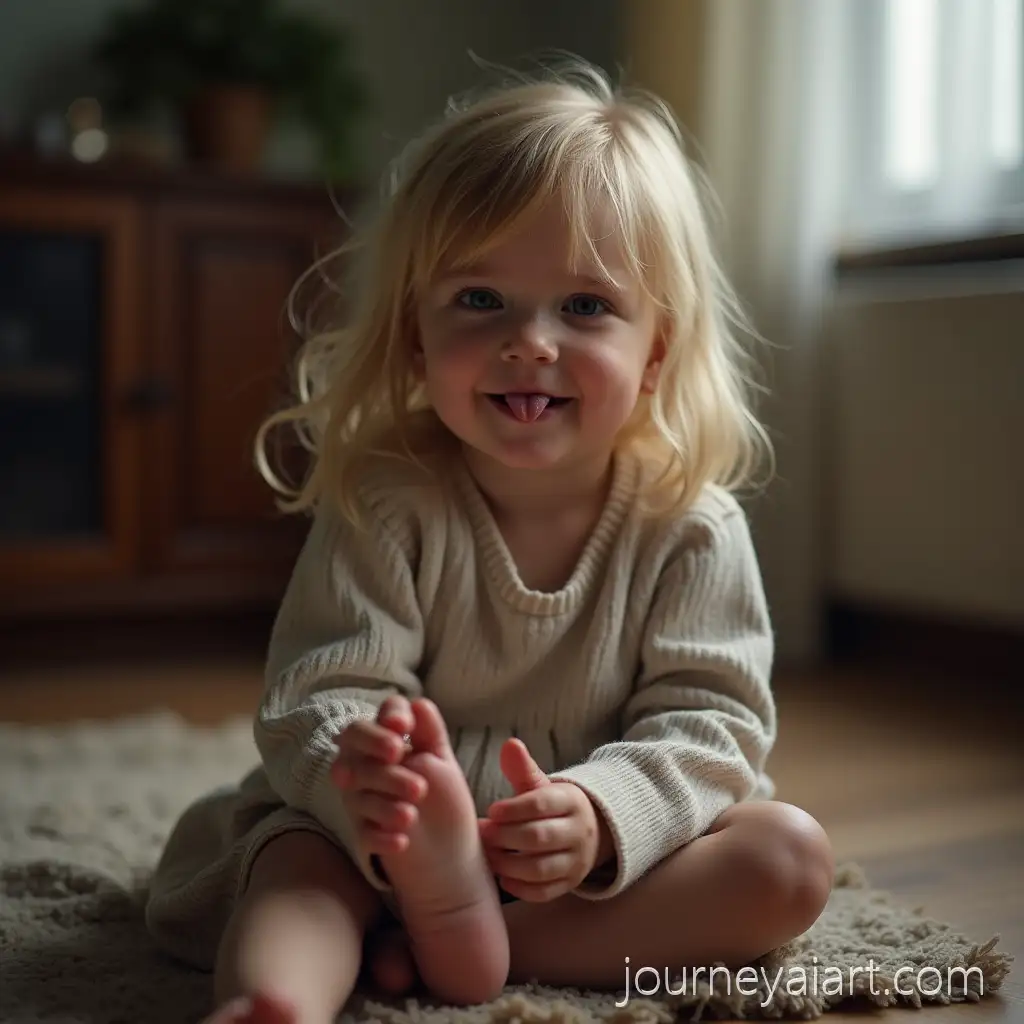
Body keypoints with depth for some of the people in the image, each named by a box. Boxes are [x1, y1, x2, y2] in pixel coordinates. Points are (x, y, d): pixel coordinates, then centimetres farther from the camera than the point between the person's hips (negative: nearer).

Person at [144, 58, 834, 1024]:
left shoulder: (690, 526, -12)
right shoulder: (384, 508, -15)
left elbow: (712, 722, -14)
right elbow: (318, 697, -22)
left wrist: (603, 813, -36)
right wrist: (360, 783, -47)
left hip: (616, 855, 2)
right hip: (408, 842, -1)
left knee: (792, 855, -20)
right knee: (302, 847, -28)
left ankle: (467, 937, -29)